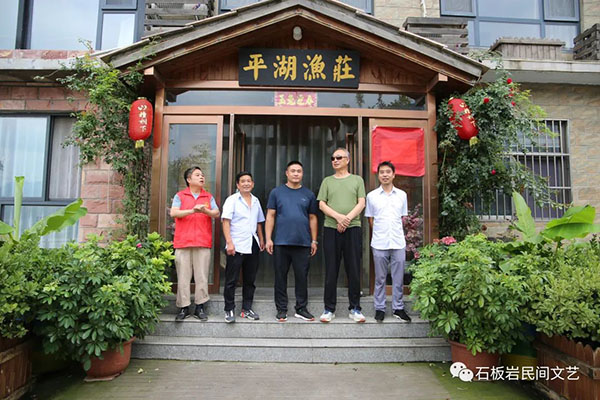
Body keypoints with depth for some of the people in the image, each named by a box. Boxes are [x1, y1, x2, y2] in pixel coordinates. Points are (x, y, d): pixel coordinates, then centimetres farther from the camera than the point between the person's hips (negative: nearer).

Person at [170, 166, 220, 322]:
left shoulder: (209, 197, 16)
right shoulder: (180, 196, 10)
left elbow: (216, 214, 5)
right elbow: (173, 213, -4)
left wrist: (206, 211, -15)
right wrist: (192, 210, -14)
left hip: (203, 242, 1)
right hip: (183, 242, -1)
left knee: (202, 276, 0)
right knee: (183, 276, 0)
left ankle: (200, 307, 9)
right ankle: (184, 307, 9)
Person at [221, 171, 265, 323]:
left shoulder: (256, 201, 16)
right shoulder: (232, 200, -1)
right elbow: (226, 222, -8)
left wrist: (261, 239, 15)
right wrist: (229, 242, -17)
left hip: (253, 245, 6)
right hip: (237, 246, -5)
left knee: (250, 279, 10)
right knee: (231, 280, -1)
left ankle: (247, 309, 19)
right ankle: (229, 310, 9)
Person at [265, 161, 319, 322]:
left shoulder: (309, 194, 10)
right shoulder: (276, 192, 7)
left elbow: (312, 218, 11)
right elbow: (270, 216, 4)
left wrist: (314, 241, 7)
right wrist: (268, 239, -4)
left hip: (303, 243, 1)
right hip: (281, 242, -1)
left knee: (302, 277, 5)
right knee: (280, 277, 6)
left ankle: (301, 309, 18)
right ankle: (281, 310, 17)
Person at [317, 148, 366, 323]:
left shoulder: (357, 180, 12)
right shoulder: (327, 181, 13)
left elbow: (361, 203, 3)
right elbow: (322, 204, 4)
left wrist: (347, 218, -12)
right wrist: (338, 217, -12)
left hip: (353, 229, 0)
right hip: (331, 229, 1)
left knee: (354, 270, 2)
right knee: (331, 270, 3)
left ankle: (355, 308, 14)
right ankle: (329, 309, 12)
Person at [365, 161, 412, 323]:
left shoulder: (402, 195, 8)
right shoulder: (372, 196, 3)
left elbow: (402, 217, 14)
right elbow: (370, 219, 8)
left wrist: (396, 233, 6)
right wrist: (379, 233, 2)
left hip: (398, 242, 1)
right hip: (379, 243, -1)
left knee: (398, 278, 7)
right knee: (380, 278, 6)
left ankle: (398, 308, 20)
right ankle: (379, 308, 17)